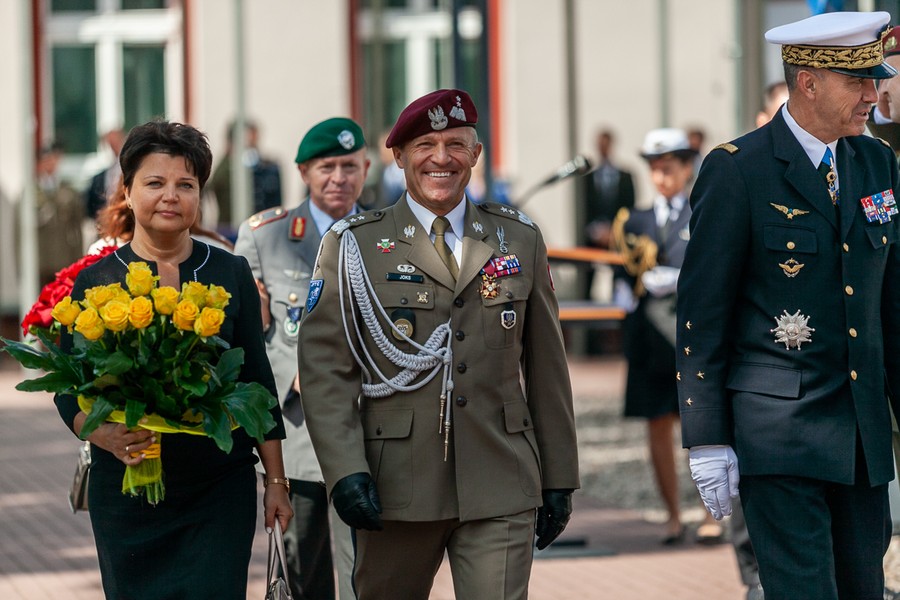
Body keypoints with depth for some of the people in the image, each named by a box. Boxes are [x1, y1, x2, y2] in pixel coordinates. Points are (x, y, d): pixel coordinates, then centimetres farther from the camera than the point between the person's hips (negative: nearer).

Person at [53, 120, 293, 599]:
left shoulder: (231, 274, 5)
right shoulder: (95, 282, 1)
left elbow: (257, 380, 9)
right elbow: (68, 391, 0)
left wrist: (276, 481, 6)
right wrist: (106, 435, -21)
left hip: (221, 491, 0)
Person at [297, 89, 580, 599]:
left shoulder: (520, 240, 10)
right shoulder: (354, 246, 3)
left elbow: (546, 366, 13)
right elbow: (324, 367, -2)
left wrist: (559, 478, 11)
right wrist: (345, 472, -14)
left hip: (501, 494, 1)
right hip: (395, 488, -1)